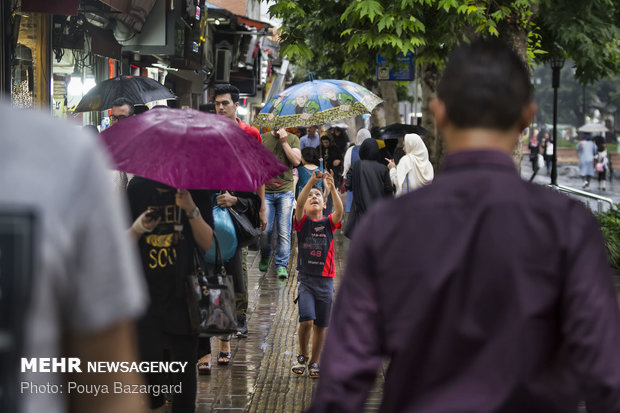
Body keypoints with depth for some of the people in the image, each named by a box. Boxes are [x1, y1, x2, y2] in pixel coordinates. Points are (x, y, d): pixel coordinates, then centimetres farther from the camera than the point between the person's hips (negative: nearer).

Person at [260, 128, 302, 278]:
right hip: (265, 191, 0)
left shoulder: (293, 139, 7)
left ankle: (281, 265, 2)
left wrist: (284, 142, -9)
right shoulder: (263, 138, 8)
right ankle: (264, 258, 22)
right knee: (265, 230, -4)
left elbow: (296, 161, -6)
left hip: (286, 192, 0)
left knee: (284, 231, -5)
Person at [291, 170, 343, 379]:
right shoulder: (302, 222, 0)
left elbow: (339, 210, -17)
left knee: (320, 325, 8)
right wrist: (311, 181, -31)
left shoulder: (329, 223, 3)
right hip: (306, 278, -2)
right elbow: (299, 203, -18)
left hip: (325, 280, 2)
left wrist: (333, 189, -32)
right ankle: (302, 355, 8)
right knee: (306, 320, -16)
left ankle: (314, 362, 24)